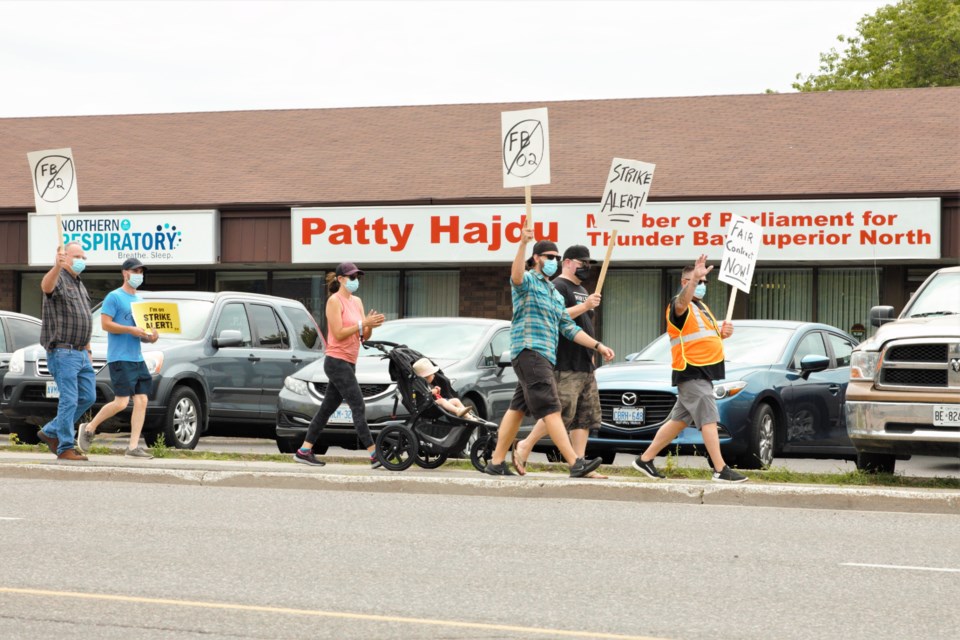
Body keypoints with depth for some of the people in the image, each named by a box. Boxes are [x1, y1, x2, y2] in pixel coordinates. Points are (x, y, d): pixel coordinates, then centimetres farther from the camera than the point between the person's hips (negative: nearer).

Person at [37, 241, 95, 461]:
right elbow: (46, 286, -35)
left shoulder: (80, 285, 20)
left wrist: (88, 350, 22)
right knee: (69, 400, -10)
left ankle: (51, 432, 19)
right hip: (62, 352, -9)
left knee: (88, 397, 8)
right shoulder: (59, 279, -8)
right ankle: (65, 449, -5)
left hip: (81, 354, 9)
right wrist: (57, 266, -55)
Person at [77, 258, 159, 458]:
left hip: (137, 358, 8)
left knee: (142, 400, -2)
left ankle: (133, 447, -1)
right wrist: (131, 330, -19)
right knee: (121, 402, -13)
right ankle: (89, 428, 8)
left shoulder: (140, 301, 20)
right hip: (119, 358, -8)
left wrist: (150, 336, 4)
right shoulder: (114, 297, -4)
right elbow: (105, 324, -12)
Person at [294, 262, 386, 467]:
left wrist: (370, 324, -7)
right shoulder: (334, 301, -9)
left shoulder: (357, 302, 14)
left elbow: (364, 337, 12)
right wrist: (363, 323, -19)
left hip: (348, 363, 9)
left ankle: (304, 451, 16)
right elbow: (338, 333, -16)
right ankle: (374, 456, -13)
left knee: (327, 409, 11)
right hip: (337, 361, -9)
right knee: (358, 408, -11)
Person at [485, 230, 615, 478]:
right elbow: (516, 276, -26)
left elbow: (569, 327, 23)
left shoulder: (555, 295, 26)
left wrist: (598, 346, 14)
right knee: (550, 409, -15)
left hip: (545, 357, 9)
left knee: (517, 409, 10)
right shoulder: (528, 281, 0)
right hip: (530, 352, -9)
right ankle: (575, 463, -23)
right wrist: (523, 244, -39)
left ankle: (496, 462, 14)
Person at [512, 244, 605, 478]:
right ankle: (525, 446, -4)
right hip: (565, 365, -10)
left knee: (586, 415, 3)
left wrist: (592, 352, 26)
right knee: (563, 411, -15)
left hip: (584, 364, 10)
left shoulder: (581, 290, 25)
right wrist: (584, 306, -23)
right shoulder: (558, 287, -6)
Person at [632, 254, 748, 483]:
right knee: (709, 418, -13)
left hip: (702, 373, 10)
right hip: (691, 372, -10)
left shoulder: (701, 307, 22)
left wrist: (722, 333, 8)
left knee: (679, 420, 12)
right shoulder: (679, 306, -9)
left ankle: (645, 459, 19)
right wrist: (694, 278, -53)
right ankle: (721, 470, -14)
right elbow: (682, 302, -35)